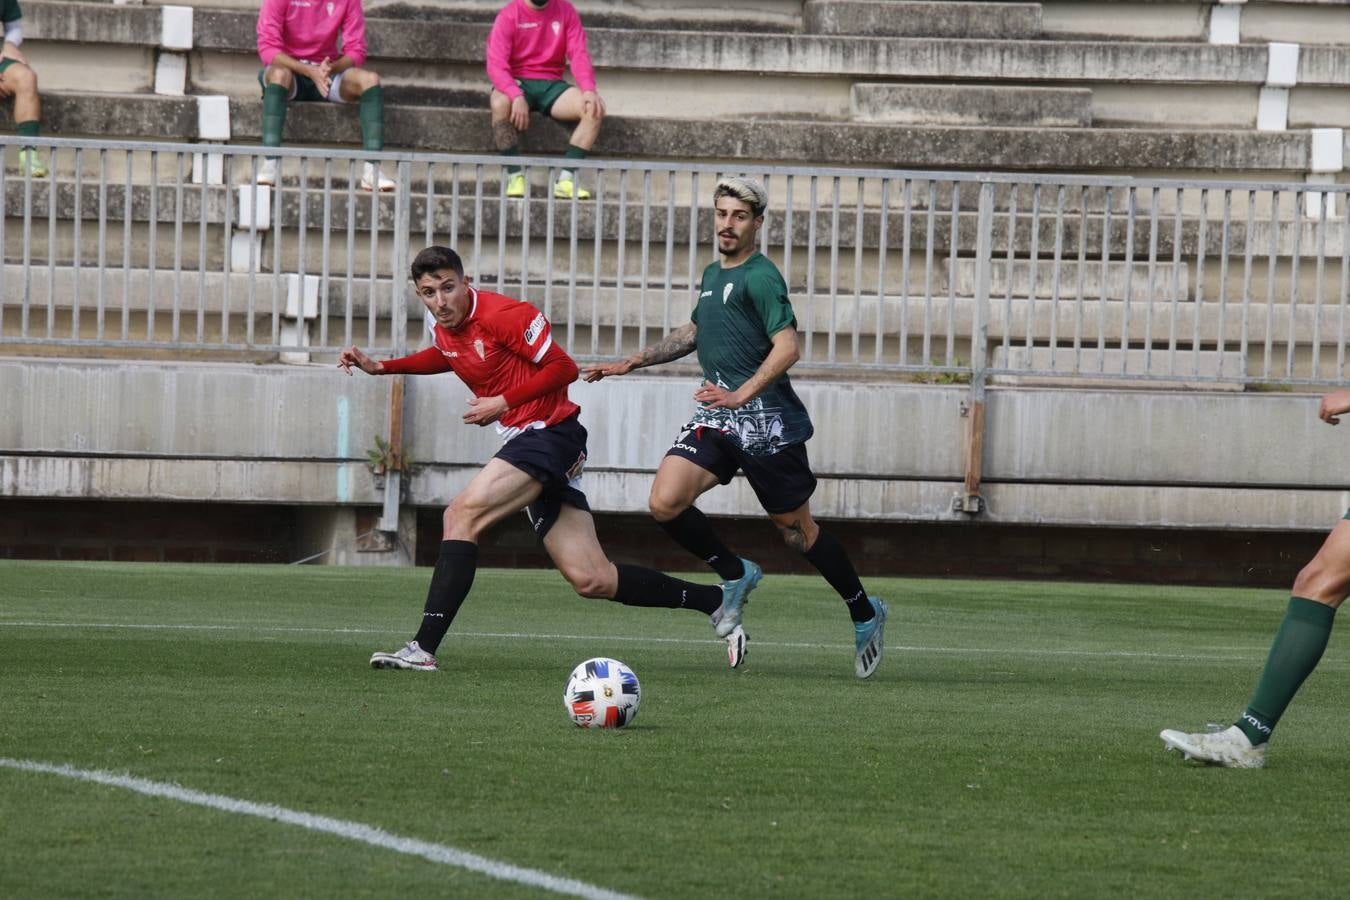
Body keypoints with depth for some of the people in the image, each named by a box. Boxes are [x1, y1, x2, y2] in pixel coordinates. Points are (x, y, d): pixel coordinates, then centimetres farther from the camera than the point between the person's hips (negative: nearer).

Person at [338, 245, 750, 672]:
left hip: (550, 434, -9)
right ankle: (715, 600, 19)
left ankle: (423, 648, -24)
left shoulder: (502, 315, -17)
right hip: (526, 442, 9)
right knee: (591, 580, 5)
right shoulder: (440, 325, 8)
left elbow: (563, 367, -16)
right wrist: (382, 367, 20)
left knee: (463, 514, -22)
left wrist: (503, 404, -19)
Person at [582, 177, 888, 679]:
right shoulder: (712, 275, 16)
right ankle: (735, 575, 10)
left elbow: (787, 347, -21)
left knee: (797, 531, 2)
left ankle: (865, 614, 23)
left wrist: (742, 394, -31)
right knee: (665, 503, -13)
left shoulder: (760, 277, -11)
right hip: (716, 419, 7)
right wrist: (631, 363, 29)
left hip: (767, 423, -7)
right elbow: (693, 333, 33)